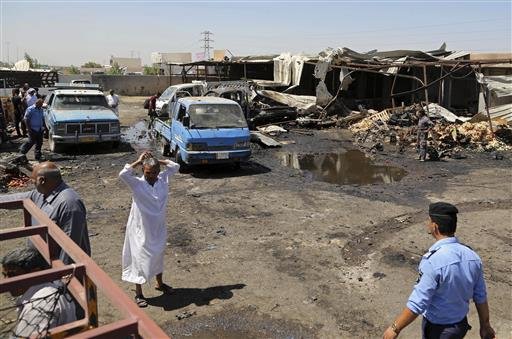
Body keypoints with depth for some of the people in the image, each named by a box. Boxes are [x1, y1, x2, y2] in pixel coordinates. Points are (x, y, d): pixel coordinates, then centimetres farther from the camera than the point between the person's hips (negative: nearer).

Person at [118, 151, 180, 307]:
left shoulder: (163, 179, -4)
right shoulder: (137, 184, -16)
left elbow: (175, 166, 3)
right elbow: (123, 174, -32)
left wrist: (158, 161, -5)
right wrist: (138, 161, -22)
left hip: (159, 228, 5)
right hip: (141, 229, -4)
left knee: (158, 257, 23)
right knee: (139, 260, 7)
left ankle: (159, 283, 46)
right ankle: (138, 294, 24)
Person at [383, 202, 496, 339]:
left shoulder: (433, 262, -30)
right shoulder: (472, 256, -9)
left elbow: (417, 304, -27)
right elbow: (481, 297, 1)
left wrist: (395, 328, -15)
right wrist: (485, 326, 16)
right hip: (462, 325, 6)